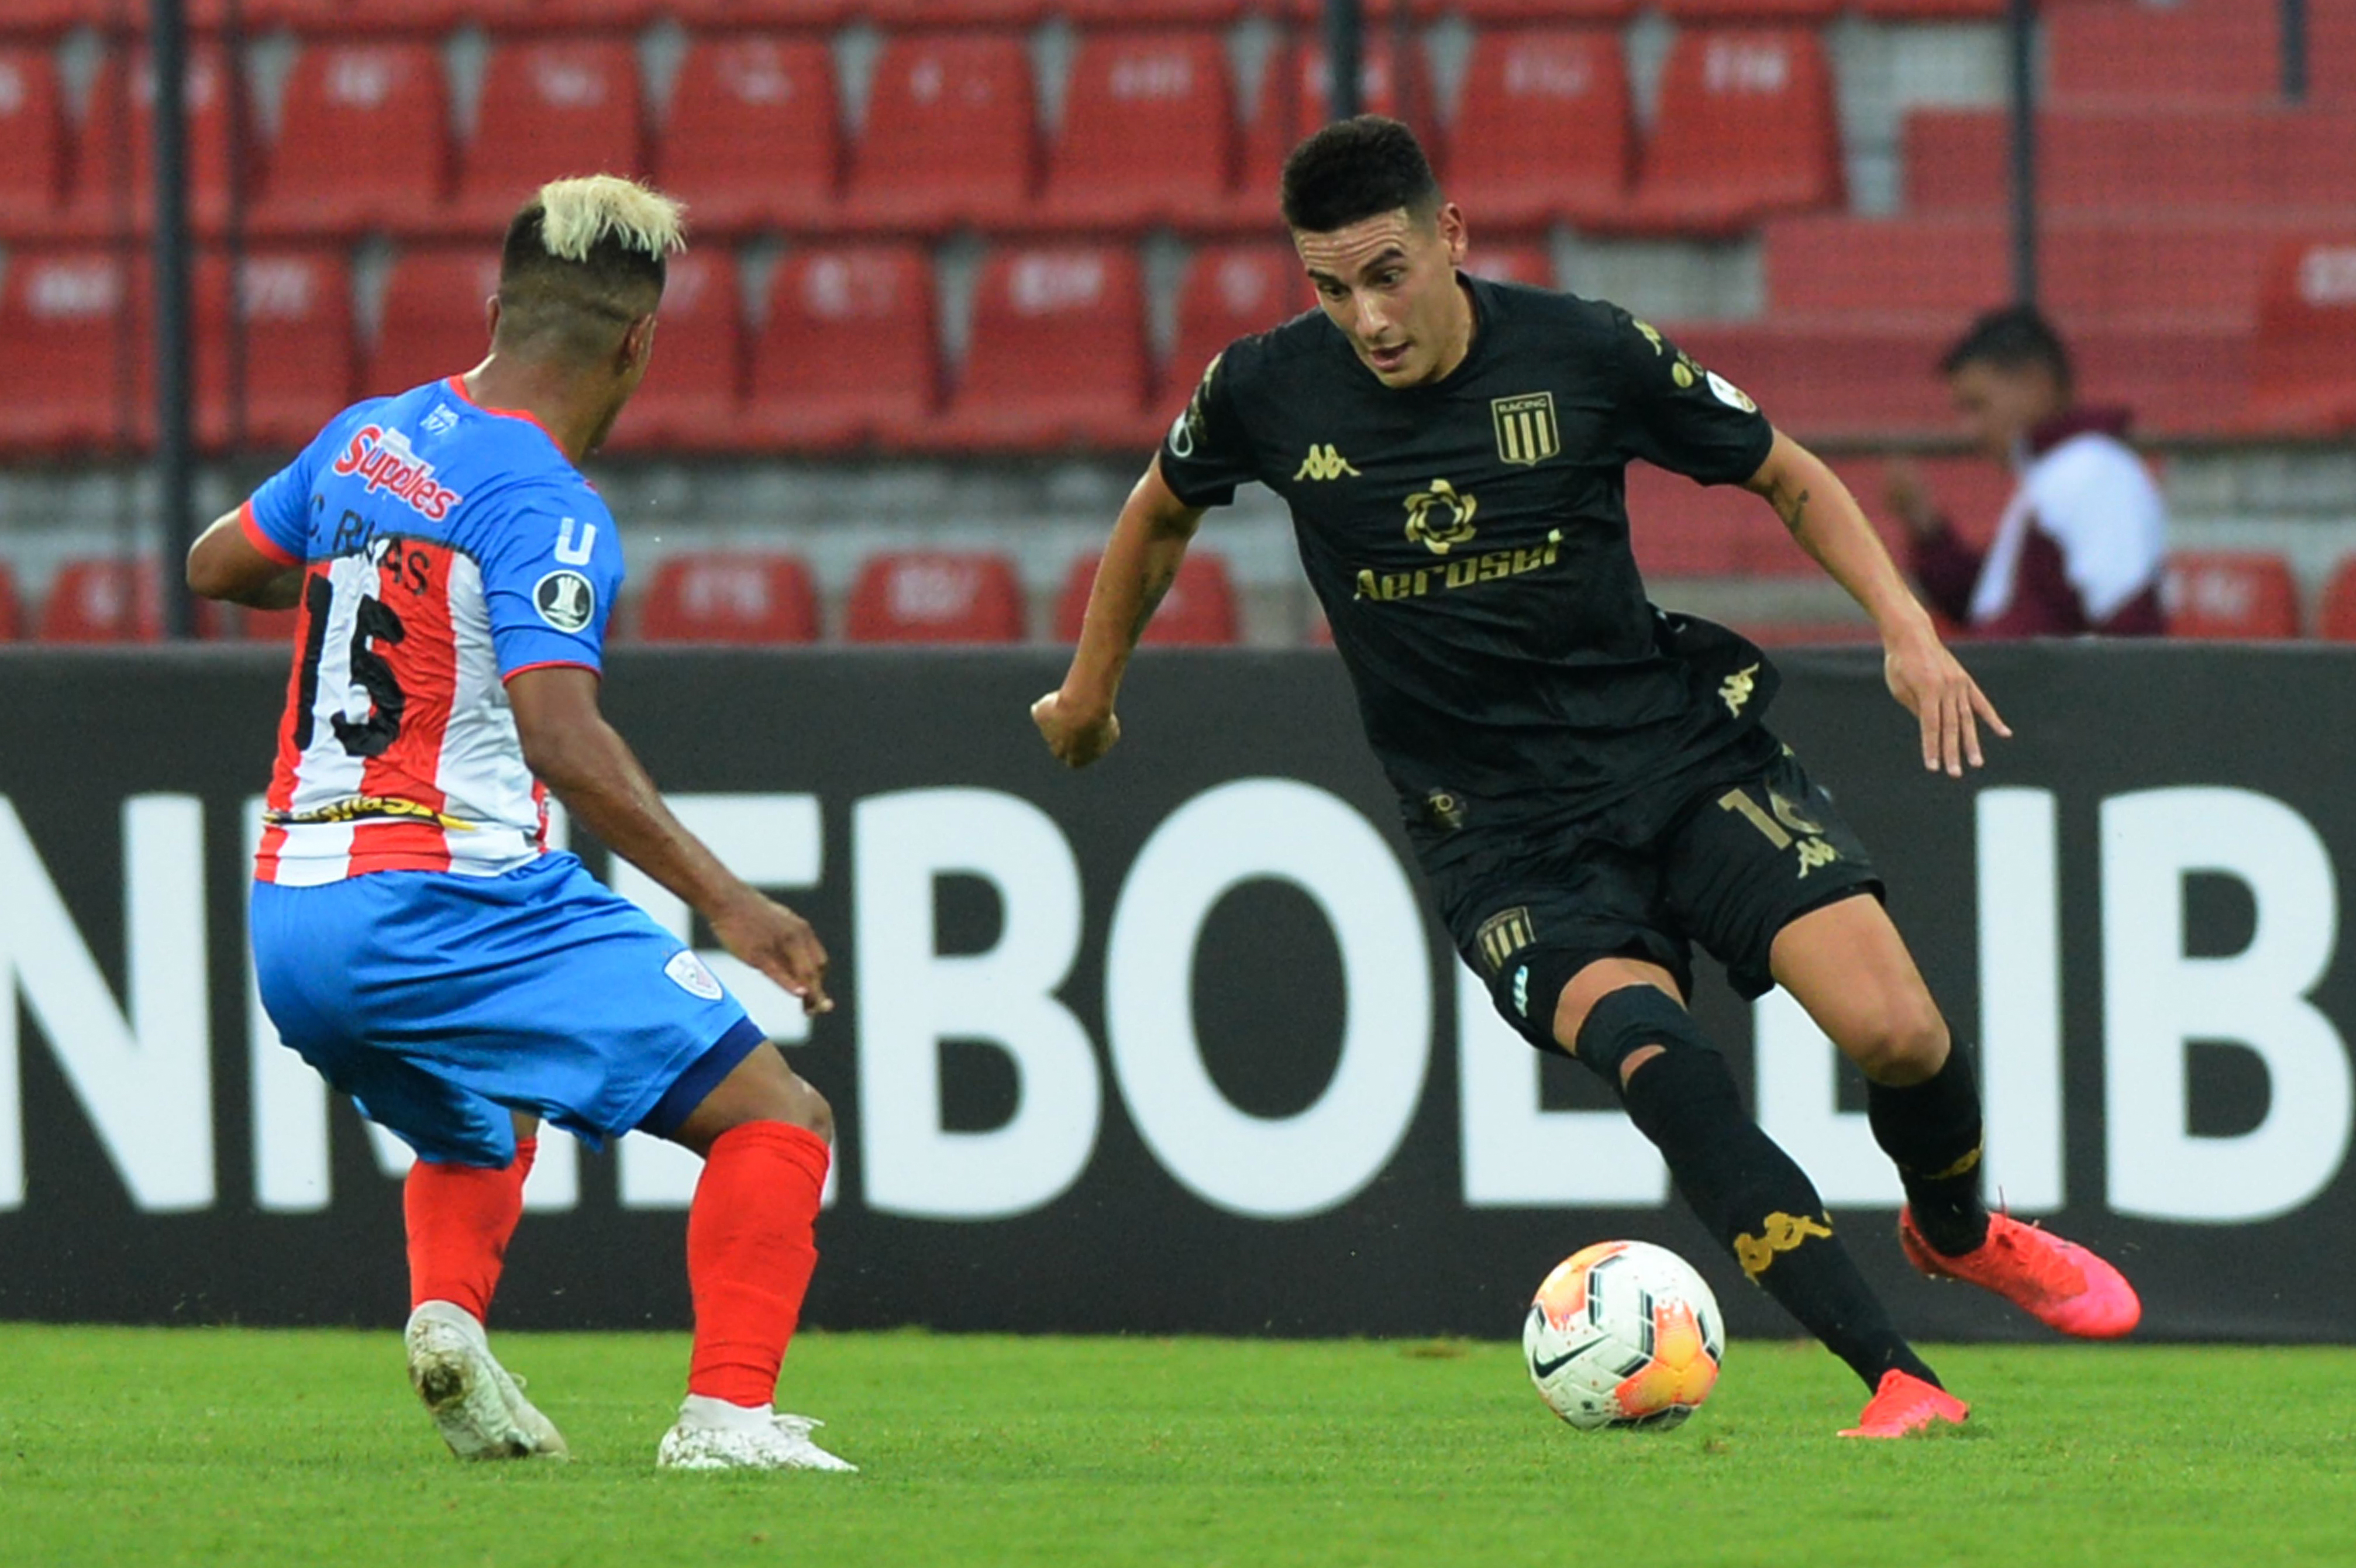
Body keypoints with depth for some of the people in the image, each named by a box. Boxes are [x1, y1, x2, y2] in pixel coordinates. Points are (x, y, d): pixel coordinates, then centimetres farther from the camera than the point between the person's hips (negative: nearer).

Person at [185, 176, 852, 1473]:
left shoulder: (366, 438, 12)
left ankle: (447, 1310, 5)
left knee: (476, 1136, 35)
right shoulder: (541, 503, -12)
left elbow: (215, 566, 29)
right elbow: (558, 735, -25)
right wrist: (720, 900, -28)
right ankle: (727, 1412, -18)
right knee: (771, 1118, -4)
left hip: (288, 924, 8)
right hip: (452, 910, -8)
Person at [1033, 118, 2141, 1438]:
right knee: (1652, 1057, -30)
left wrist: (1906, 625, -8)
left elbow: (1787, 475, 5)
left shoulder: (1584, 353, -9)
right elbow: (1160, 513, 17)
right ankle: (1899, 1383, -30)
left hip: (1678, 741, 0)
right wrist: (1091, 688, 29)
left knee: (1896, 1031, -17)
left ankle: (1958, 1232, 20)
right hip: (1498, 823, 0)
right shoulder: (1268, 393, -6)